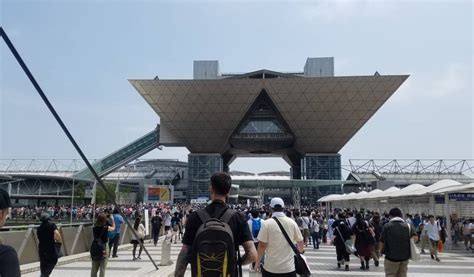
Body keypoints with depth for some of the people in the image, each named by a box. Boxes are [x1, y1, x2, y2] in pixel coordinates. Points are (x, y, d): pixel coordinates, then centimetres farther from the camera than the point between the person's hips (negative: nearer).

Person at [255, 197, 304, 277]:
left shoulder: (267, 223, -10)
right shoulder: (292, 222, -1)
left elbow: (262, 245, -11)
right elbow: (300, 241, 7)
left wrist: (258, 261, 3)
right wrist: (301, 251, 27)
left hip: (271, 267, -2)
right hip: (289, 267, 2)